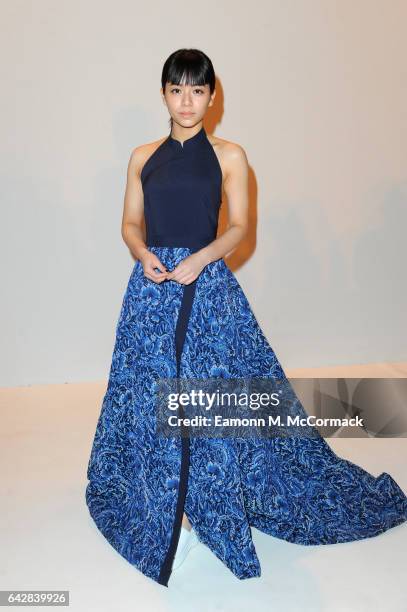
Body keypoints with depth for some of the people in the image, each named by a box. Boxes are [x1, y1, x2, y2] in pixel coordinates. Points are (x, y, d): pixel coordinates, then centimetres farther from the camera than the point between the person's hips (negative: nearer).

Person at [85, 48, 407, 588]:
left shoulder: (229, 155, 2)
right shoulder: (143, 157, 9)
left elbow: (239, 226, -1)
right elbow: (130, 223, 9)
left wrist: (200, 259, -17)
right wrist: (143, 254, -11)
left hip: (208, 285, -2)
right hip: (153, 286, 3)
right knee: (155, 394, 7)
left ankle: (208, 500, 24)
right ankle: (170, 507, 28)